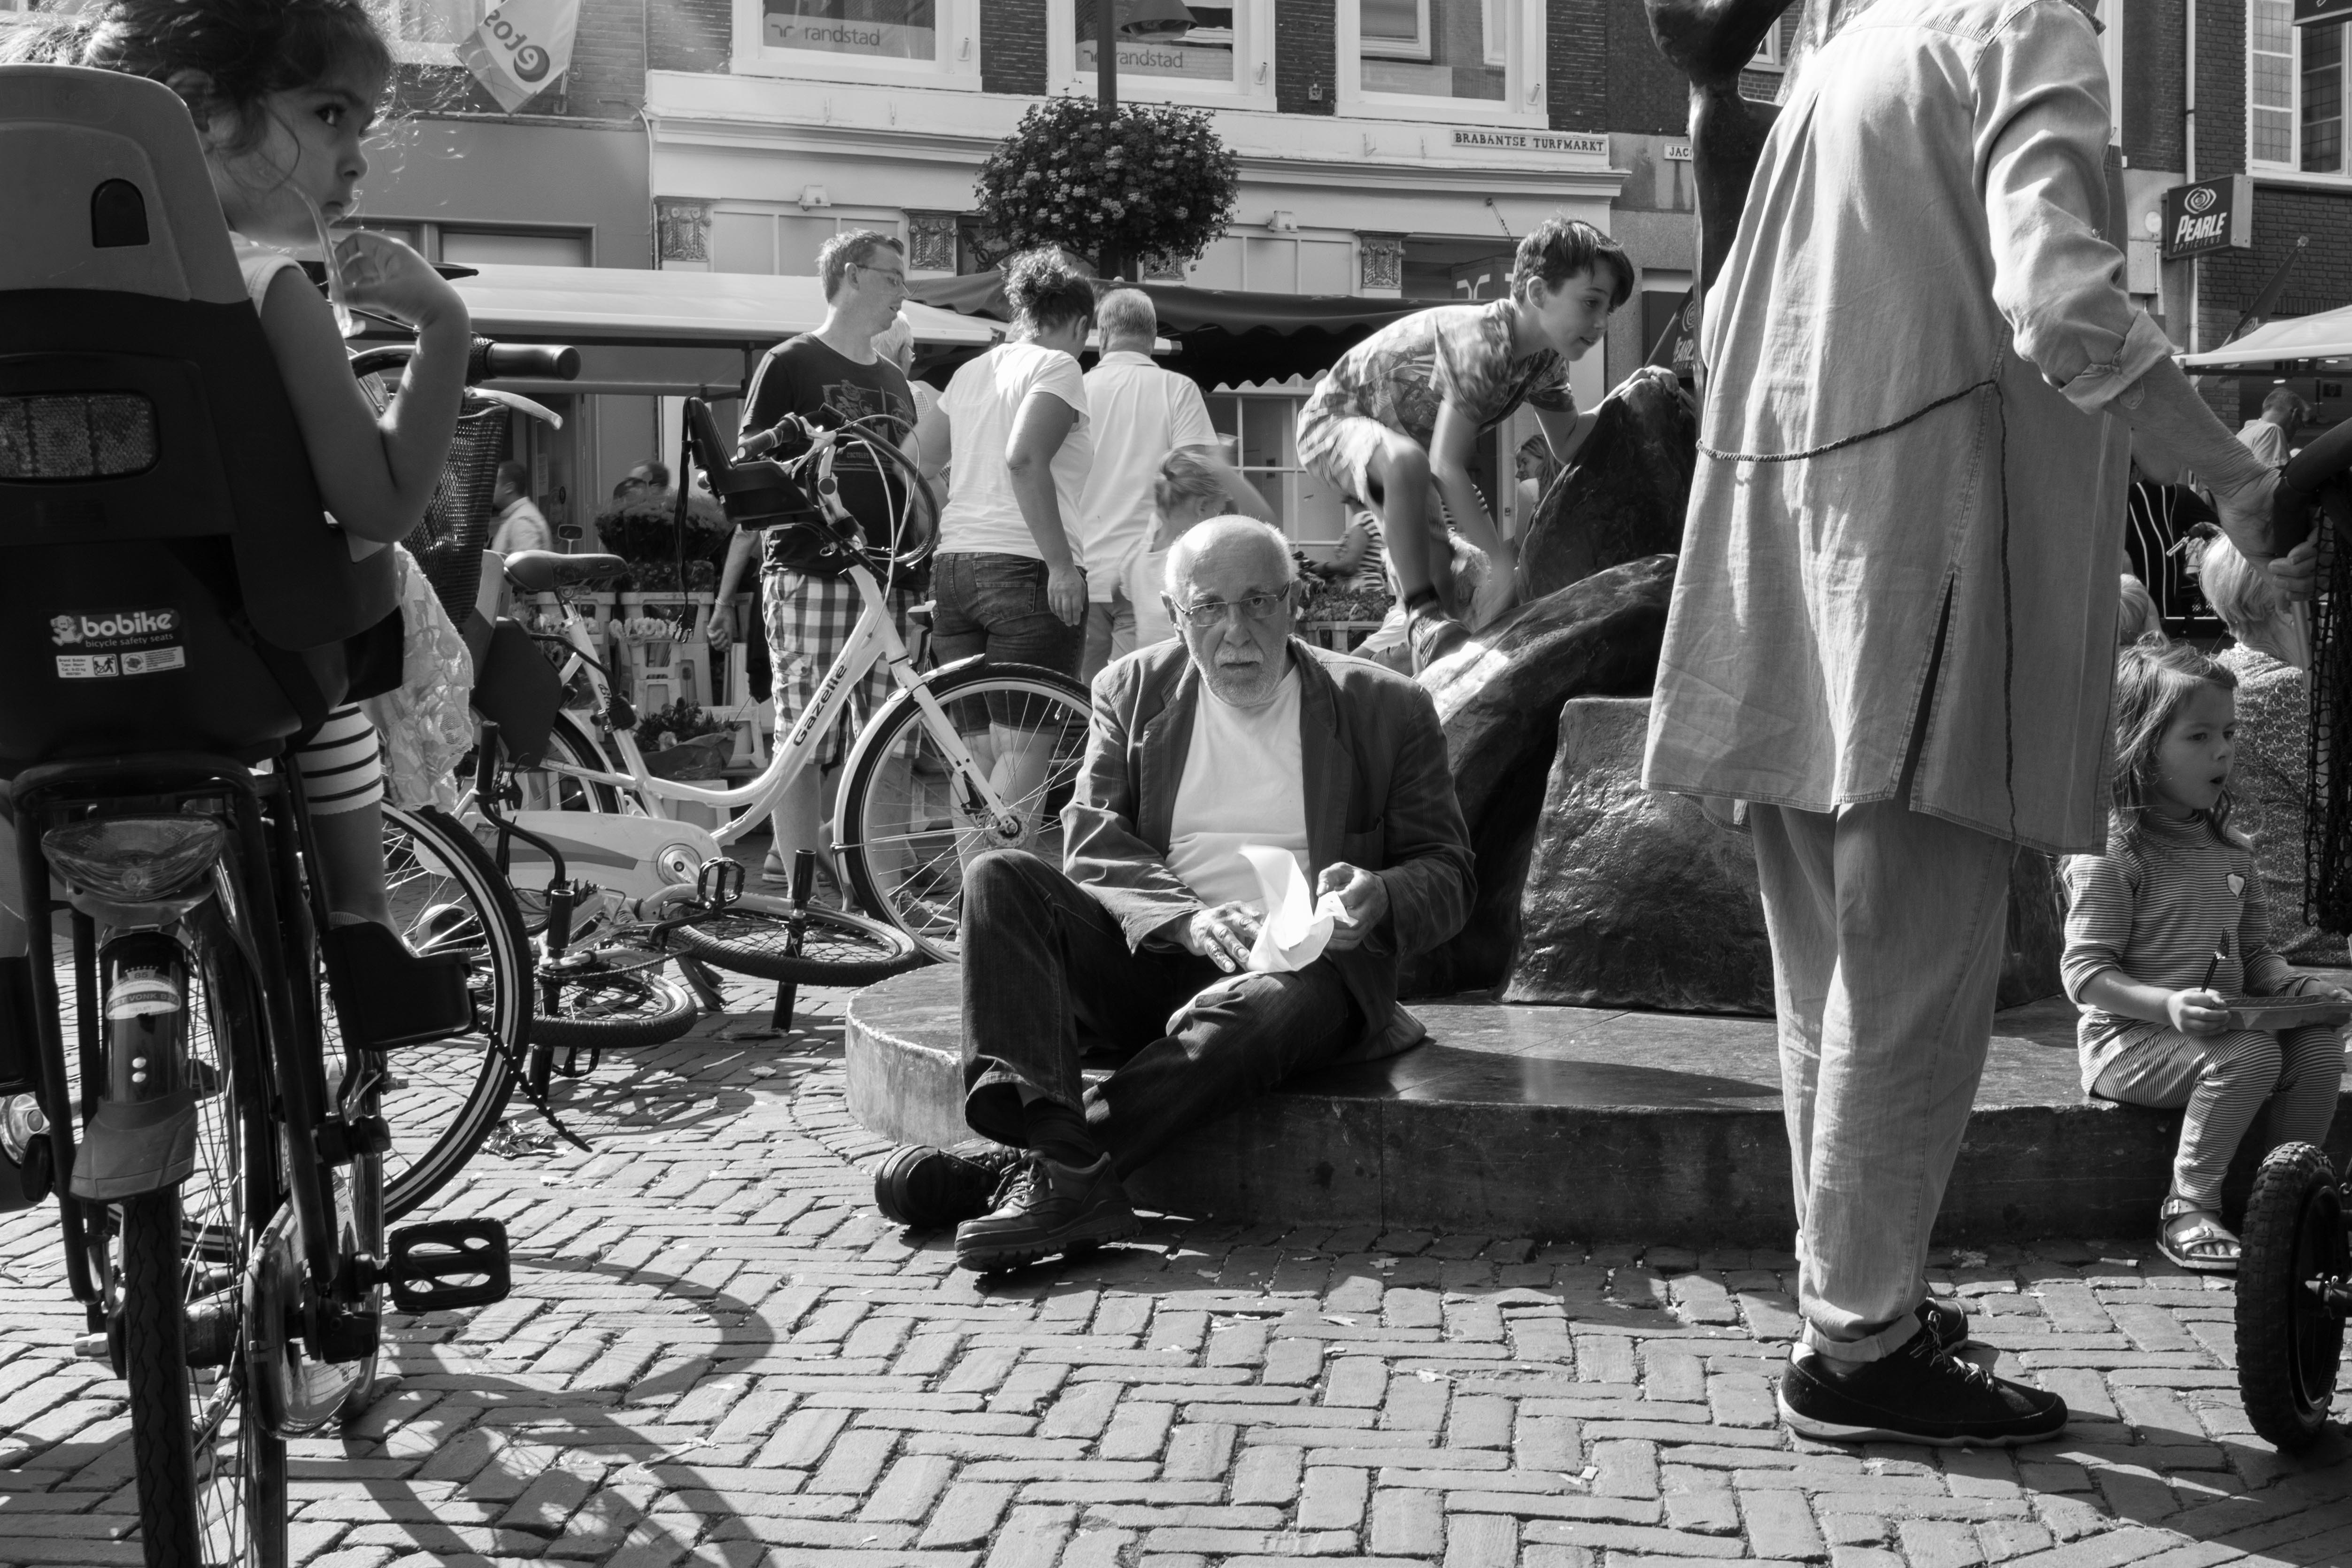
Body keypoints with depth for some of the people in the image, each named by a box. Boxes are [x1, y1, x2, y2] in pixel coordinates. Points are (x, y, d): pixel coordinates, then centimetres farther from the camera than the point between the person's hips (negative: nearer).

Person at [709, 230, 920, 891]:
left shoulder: (894, 383, 21)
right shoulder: (790, 365, 2)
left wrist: (916, 580, 16)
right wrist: (725, 593, -4)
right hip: (807, 572, -6)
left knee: (863, 738, 2)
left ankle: (794, 854, 12)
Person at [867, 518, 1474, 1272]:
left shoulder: (1386, 709, 7)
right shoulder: (1134, 691, 12)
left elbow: (1445, 876, 7)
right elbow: (1094, 842, 1)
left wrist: (1375, 899, -18)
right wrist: (1188, 919, -19)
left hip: (1301, 965, -2)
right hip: (1150, 957, 3)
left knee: (1265, 1005, -39)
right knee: (1000, 878, -22)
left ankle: (1030, 1172, -43)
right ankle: (1068, 1174, -42)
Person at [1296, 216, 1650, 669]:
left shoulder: (1546, 357, -8)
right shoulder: (1484, 342, -36)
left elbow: (1567, 444, 2)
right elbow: (1447, 466, -40)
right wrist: (1504, 559, -40)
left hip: (1404, 435, 9)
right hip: (1336, 420, -9)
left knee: (1442, 585, 0)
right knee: (1406, 461, -41)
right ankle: (1422, 615, -32)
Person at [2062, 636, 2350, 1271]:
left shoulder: (2229, 849, 12)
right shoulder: (2110, 854, -13)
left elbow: (2255, 953, 19)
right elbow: (2084, 972, -16)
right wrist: (2168, 1005, -30)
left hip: (2228, 1022, 7)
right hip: (2128, 1039, -7)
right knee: (2251, 1054, -28)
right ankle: (2188, 1210, -17)